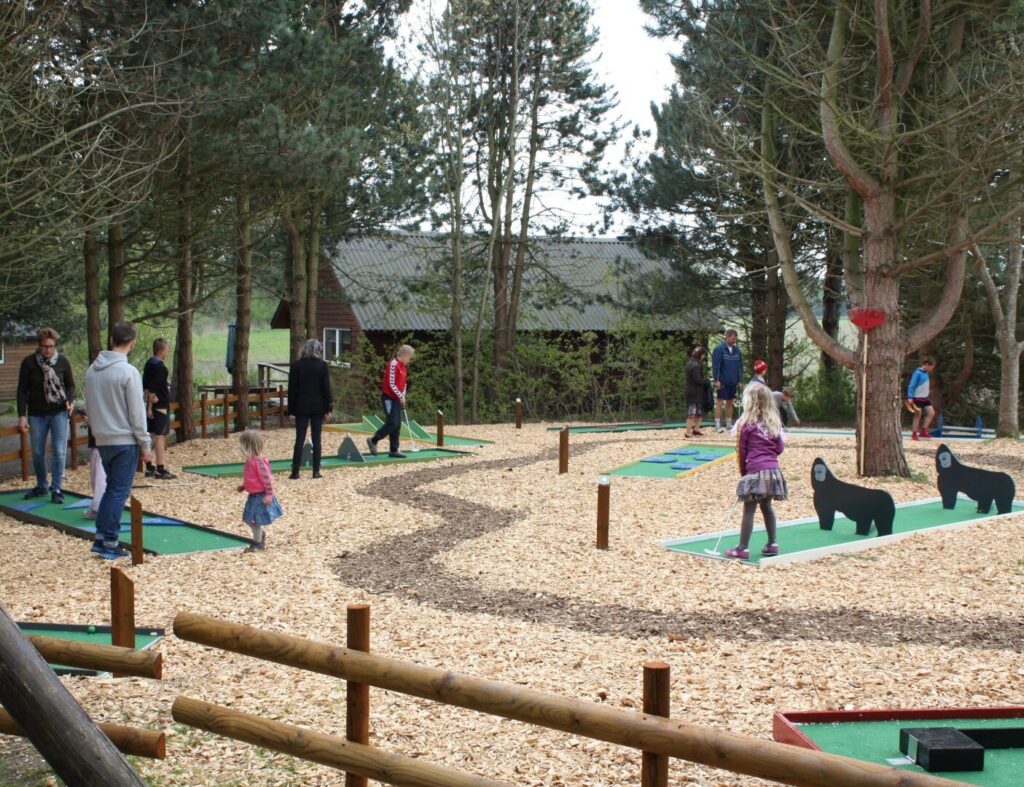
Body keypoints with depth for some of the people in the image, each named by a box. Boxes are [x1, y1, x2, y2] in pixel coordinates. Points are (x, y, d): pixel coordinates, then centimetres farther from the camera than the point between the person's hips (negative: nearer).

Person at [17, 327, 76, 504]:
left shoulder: (62, 361, -2)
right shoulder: (28, 362, -4)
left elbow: (70, 385, 9)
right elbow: (22, 390, -2)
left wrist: (69, 401, -11)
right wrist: (22, 416, -6)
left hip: (59, 413, -1)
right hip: (36, 414, 1)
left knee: (59, 451, -6)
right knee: (37, 453, 9)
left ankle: (56, 488, 1)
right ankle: (42, 486, 26)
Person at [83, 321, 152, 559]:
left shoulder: (92, 370, 6)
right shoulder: (128, 372, -16)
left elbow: (90, 406, 15)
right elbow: (137, 413, -13)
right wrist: (145, 444, -6)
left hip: (102, 440, 7)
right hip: (125, 441, -7)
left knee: (111, 488, 18)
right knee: (119, 491, -1)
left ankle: (100, 537, 16)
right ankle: (110, 543, 0)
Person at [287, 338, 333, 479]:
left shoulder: (296, 365, -1)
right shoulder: (323, 365, -3)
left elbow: (292, 389, -1)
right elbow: (326, 388, -5)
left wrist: (291, 409, 4)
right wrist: (328, 408, 0)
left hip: (301, 407, 0)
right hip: (318, 407, 0)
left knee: (300, 439, 2)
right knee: (316, 439, 5)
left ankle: (295, 471, -1)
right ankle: (316, 471, 4)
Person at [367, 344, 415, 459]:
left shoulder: (403, 366, 12)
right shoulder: (393, 365, -17)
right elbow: (391, 384, -20)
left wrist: (402, 396, 7)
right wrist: (401, 397, -14)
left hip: (397, 399, 9)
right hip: (389, 398, -9)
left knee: (397, 426, 6)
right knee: (392, 423, -14)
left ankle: (394, 450, 9)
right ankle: (373, 440, -1)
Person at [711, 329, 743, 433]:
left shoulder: (737, 350, 8)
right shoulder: (719, 349, -8)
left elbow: (740, 366, 13)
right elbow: (715, 365, -12)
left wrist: (739, 381, 9)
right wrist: (716, 380, -16)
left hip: (733, 382, 6)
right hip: (722, 381, -6)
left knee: (730, 403, 11)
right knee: (720, 402, -4)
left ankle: (729, 424, 18)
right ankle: (717, 425, -3)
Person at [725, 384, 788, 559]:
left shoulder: (746, 423, -6)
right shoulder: (773, 423, 8)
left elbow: (742, 451, -1)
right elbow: (779, 448, 11)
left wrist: (743, 471, 11)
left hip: (755, 471, -6)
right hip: (773, 470, 6)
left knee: (749, 510, -2)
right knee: (766, 507, 18)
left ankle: (743, 548, 1)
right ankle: (772, 544, 20)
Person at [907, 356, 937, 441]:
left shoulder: (926, 373, 10)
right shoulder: (917, 373, -15)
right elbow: (911, 385, -17)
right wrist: (910, 398, -22)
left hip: (925, 398, 8)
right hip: (917, 398, -8)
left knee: (931, 413, 3)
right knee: (918, 415, -3)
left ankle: (923, 431, 10)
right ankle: (914, 434, 6)